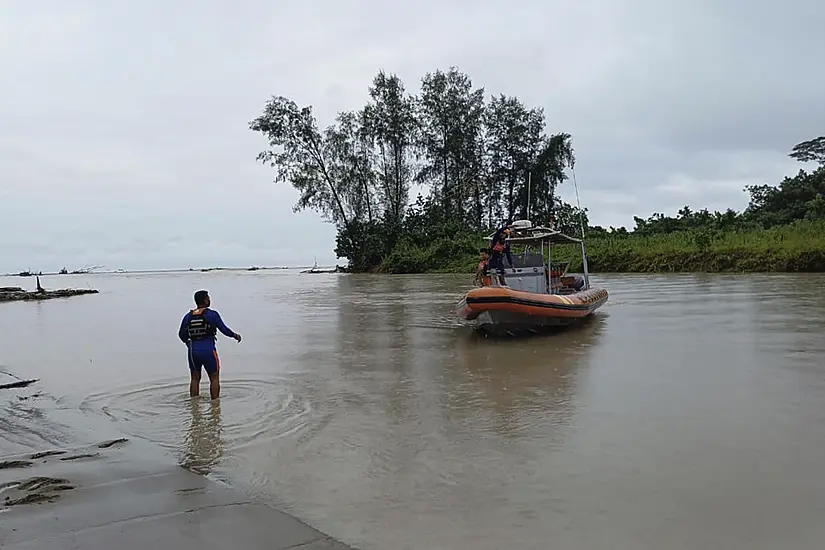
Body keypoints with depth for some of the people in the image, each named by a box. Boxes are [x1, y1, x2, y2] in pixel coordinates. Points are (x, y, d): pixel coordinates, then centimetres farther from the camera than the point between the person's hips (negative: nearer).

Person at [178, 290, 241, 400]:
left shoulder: (188, 316, 5)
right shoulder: (212, 314, -7)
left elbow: (181, 334, 8)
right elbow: (224, 330, -7)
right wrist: (235, 335, 11)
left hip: (193, 351, 5)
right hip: (208, 351, -4)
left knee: (195, 379, 17)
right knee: (214, 378, 8)